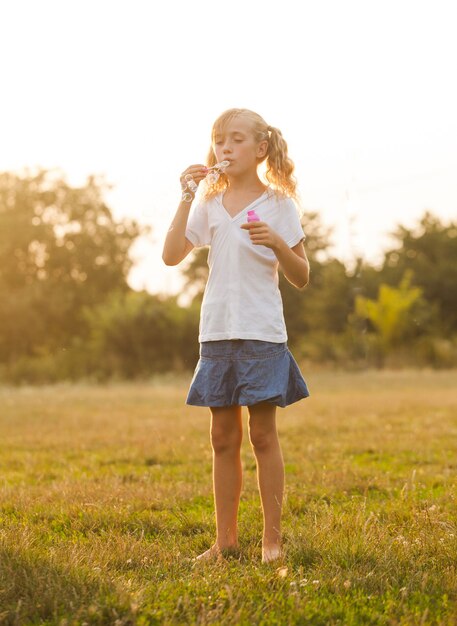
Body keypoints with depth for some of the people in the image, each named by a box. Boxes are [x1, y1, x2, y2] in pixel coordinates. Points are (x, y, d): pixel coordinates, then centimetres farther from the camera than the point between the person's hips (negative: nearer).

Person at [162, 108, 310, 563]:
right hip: (216, 333, 4)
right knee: (223, 437, 8)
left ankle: (272, 538, 7)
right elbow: (171, 255, -2)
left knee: (262, 434, -1)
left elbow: (301, 279, -1)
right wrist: (187, 197, -6)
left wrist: (277, 243, -19)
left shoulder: (277, 204, -1)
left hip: (261, 333, -4)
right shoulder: (209, 205, 9)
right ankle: (225, 538, 16)